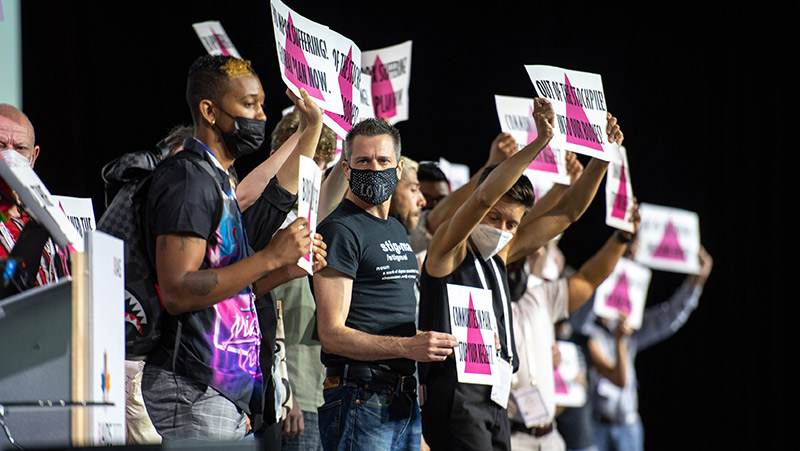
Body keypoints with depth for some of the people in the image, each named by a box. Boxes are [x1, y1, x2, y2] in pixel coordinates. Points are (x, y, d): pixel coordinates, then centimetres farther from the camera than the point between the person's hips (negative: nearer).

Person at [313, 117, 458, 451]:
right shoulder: (339, 230, -8)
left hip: (406, 398, 9)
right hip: (360, 396, -9)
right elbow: (332, 335, -16)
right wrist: (408, 346, -24)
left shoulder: (397, 230, 21)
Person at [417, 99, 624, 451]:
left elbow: (567, 213, 22)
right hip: (456, 392, -8)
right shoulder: (450, 248, -3)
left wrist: (603, 155, 15)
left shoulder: (500, 254, 18)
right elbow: (484, 197, -20)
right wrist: (539, 142, -25)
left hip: (495, 402, 8)